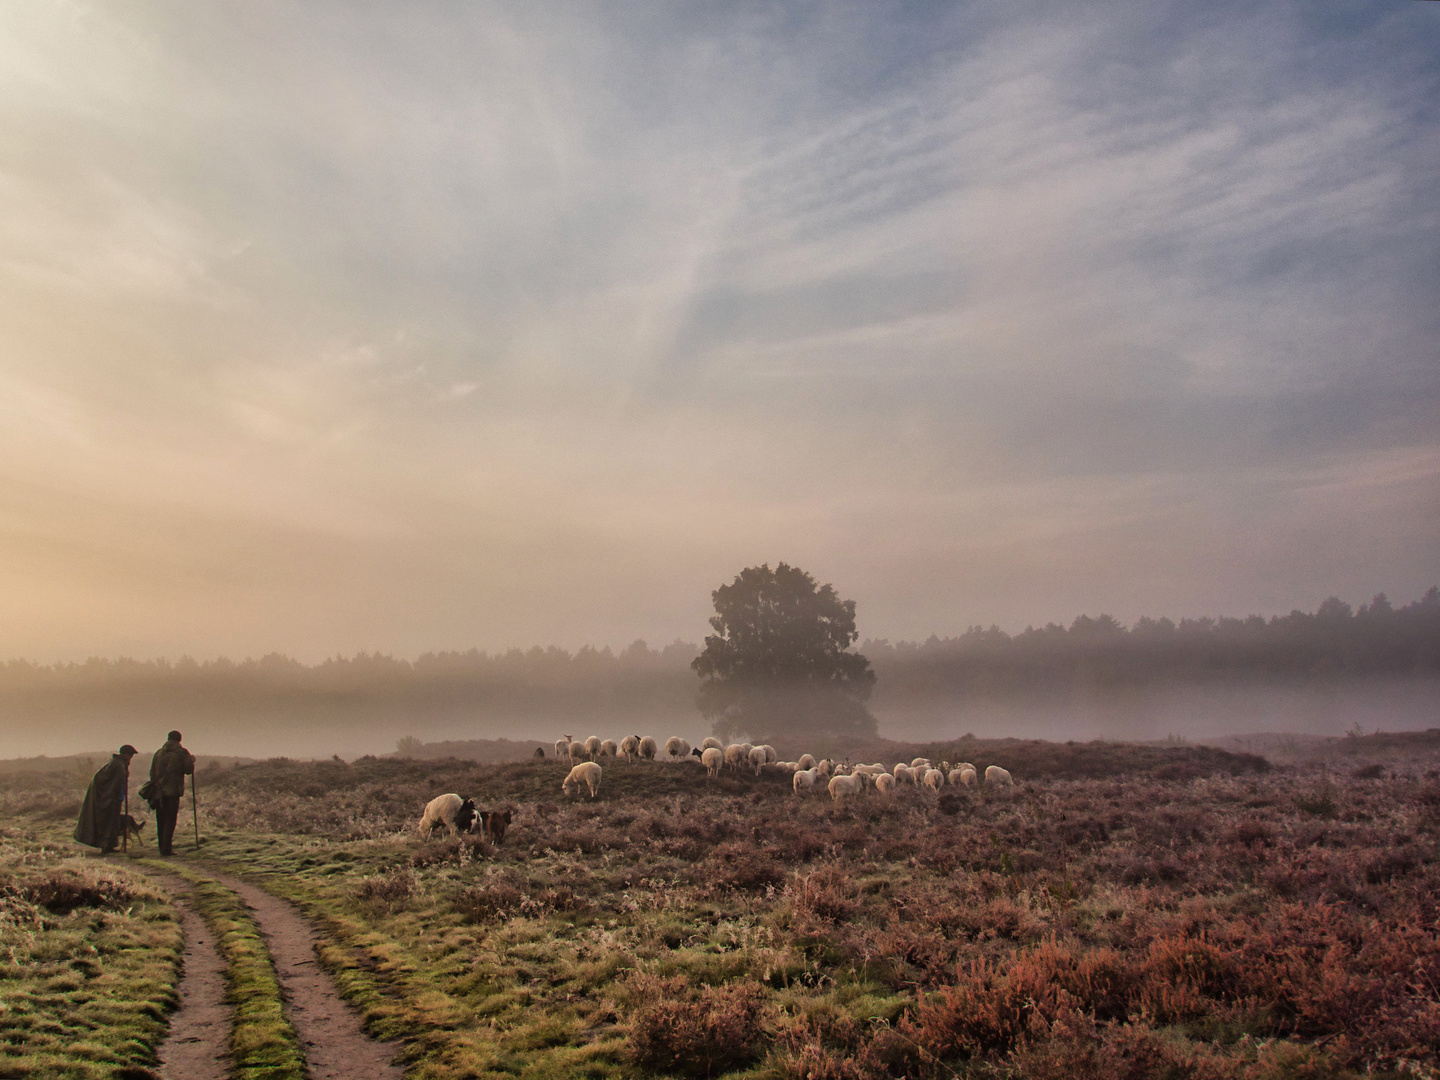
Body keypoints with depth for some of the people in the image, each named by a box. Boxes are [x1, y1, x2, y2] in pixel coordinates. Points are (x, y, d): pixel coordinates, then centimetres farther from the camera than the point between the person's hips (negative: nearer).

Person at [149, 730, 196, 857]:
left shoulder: (158, 752, 13)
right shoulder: (181, 752, 0)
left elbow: (152, 773, 12)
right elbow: (188, 770, -4)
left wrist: (155, 787, 16)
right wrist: (192, 760, 15)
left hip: (159, 791, 4)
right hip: (173, 791, -4)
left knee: (160, 820, 11)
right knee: (170, 820, -3)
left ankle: (162, 847, 13)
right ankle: (166, 848, -11)